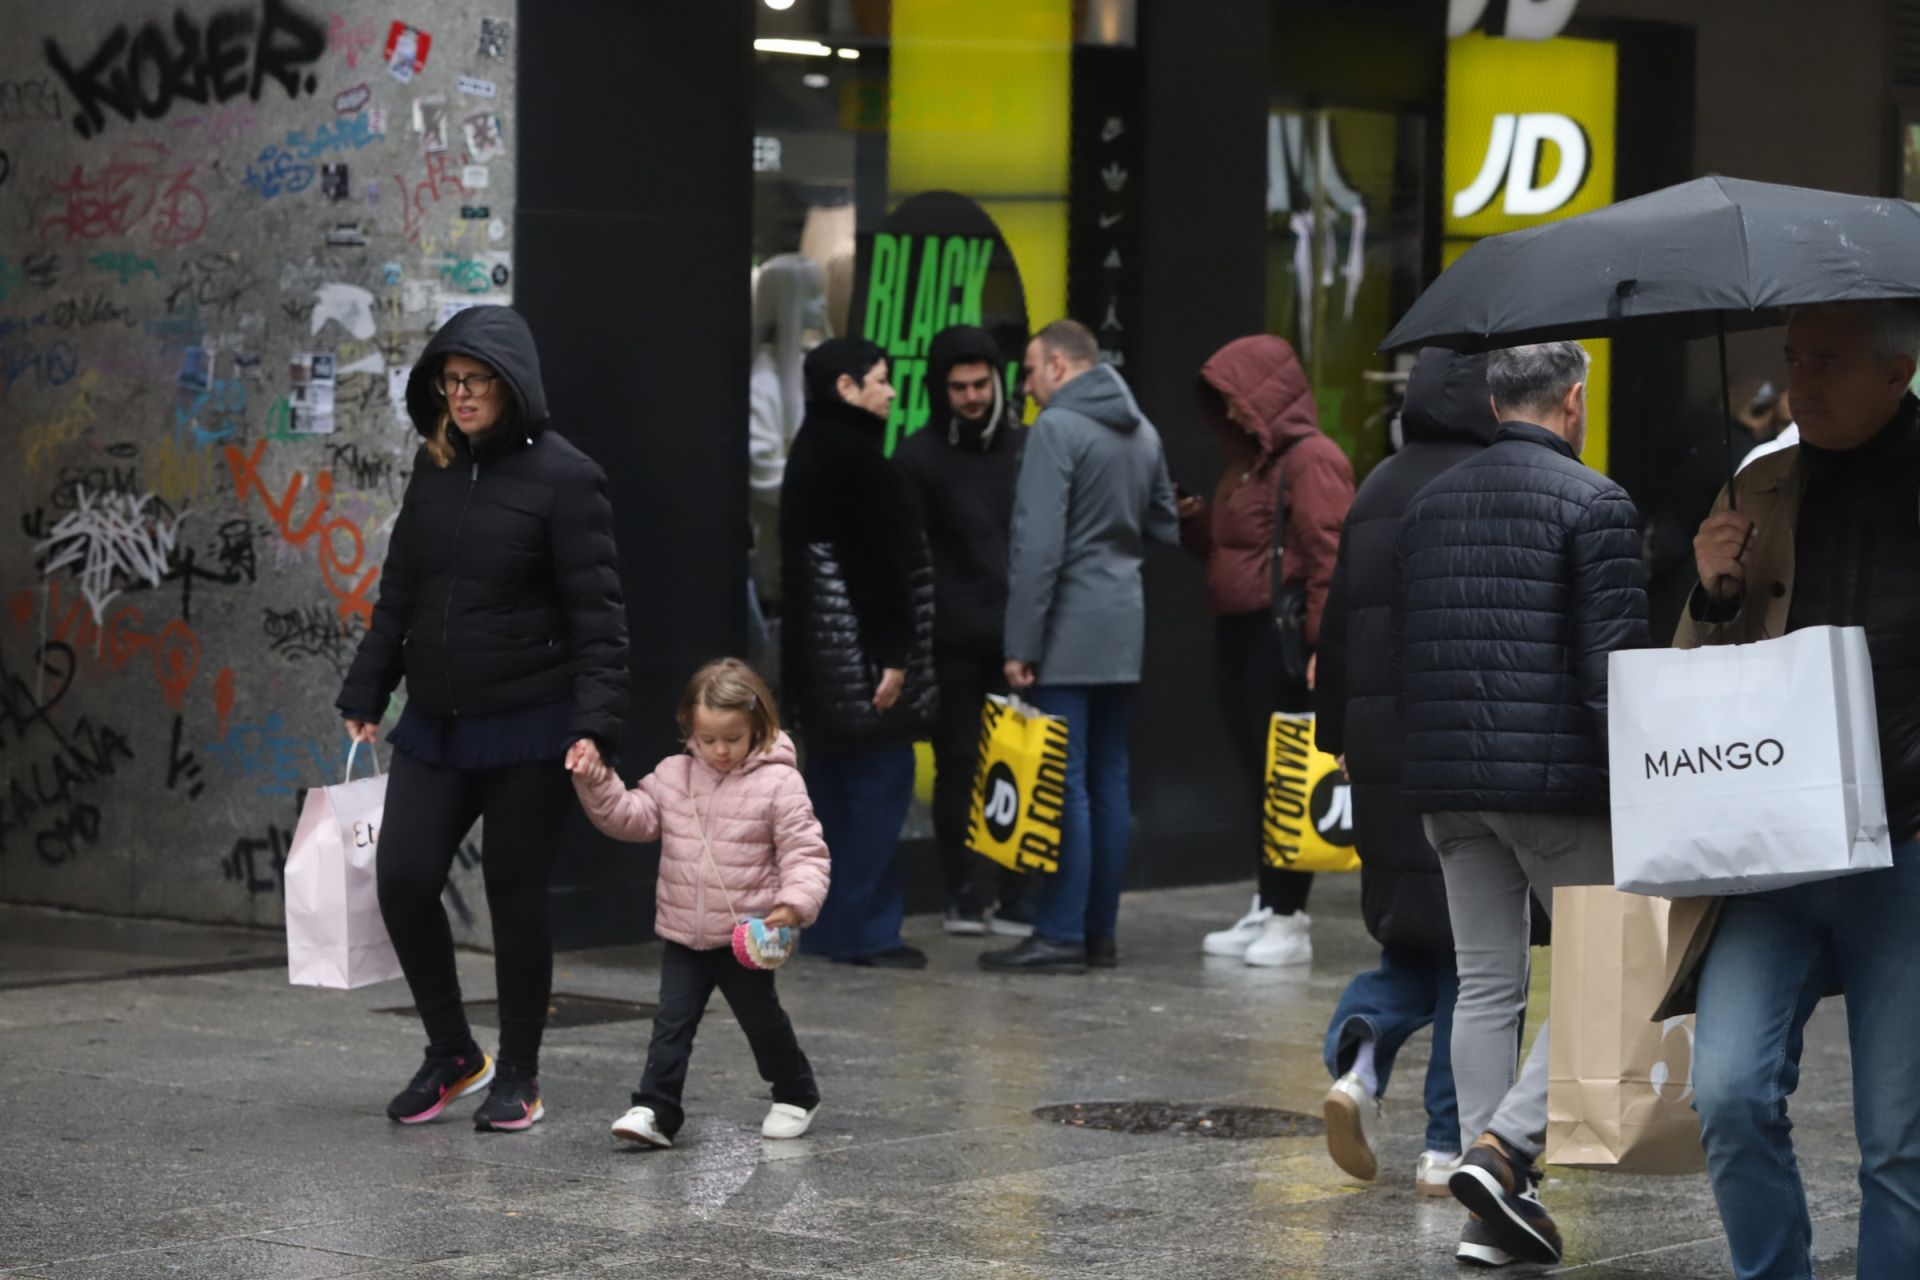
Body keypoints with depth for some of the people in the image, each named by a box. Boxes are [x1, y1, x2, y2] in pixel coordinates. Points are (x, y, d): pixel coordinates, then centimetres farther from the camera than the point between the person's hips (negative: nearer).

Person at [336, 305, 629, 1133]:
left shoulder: (563, 478, -9)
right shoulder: (434, 469, 9)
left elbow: (597, 614, -12)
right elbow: (398, 593, 16)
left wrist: (594, 723, -21)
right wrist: (363, 698, 12)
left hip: (526, 728, -5)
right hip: (434, 724, 5)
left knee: (516, 900, 3)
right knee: (403, 880, -4)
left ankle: (518, 1077, 17)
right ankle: (452, 1053, 15)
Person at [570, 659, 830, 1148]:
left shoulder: (778, 784, -12)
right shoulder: (673, 776, 2)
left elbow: (805, 851, -14)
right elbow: (632, 818, 5)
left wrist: (795, 902, -29)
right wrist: (597, 784, -10)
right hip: (683, 936, 4)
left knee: (762, 1019, 10)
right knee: (671, 1021, -3)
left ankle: (796, 1097, 31)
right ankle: (656, 1111, -6)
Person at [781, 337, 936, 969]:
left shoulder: (812, 449, 16)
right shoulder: (853, 455, -15)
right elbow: (875, 560, -20)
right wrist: (892, 654, -20)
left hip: (816, 644, 10)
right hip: (858, 644, -10)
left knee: (836, 782, 13)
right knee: (882, 776, -6)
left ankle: (827, 925, 16)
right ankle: (863, 929, -6)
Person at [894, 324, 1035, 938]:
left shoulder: (1027, 448, 9)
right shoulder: (919, 456, 1)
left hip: (1018, 634, 2)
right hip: (952, 639, -2)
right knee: (959, 762, 4)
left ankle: (1018, 898, 4)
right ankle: (965, 894, 11)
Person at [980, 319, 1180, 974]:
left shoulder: (1057, 428, -10)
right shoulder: (1142, 433, 15)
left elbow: (1038, 545, -16)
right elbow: (1166, 528, 21)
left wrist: (1021, 643, -15)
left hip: (1070, 628, -8)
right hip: (1124, 628, 8)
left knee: (1064, 784, -7)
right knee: (1108, 782, 10)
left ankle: (1061, 934, -7)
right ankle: (1101, 931, 13)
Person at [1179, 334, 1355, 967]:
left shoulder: (1312, 461, -11)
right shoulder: (1248, 463, 19)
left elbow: (1330, 558, -18)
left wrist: (1323, 645, -23)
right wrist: (1193, 518, 6)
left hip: (1282, 639, -9)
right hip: (1238, 636, 9)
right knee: (1255, 777, 12)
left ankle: (1288, 919, -3)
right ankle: (1265, 911, 18)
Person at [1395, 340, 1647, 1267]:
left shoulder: (1427, 505, 13)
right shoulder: (1595, 504, -7)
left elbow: (1400, 656, 16)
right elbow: (1612, 664, -13)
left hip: (1447, 786, 6)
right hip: (1558, 783, -6)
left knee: (1485, 986, 9)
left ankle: (1493, 1212, 8)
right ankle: (1505, 1148, -13)